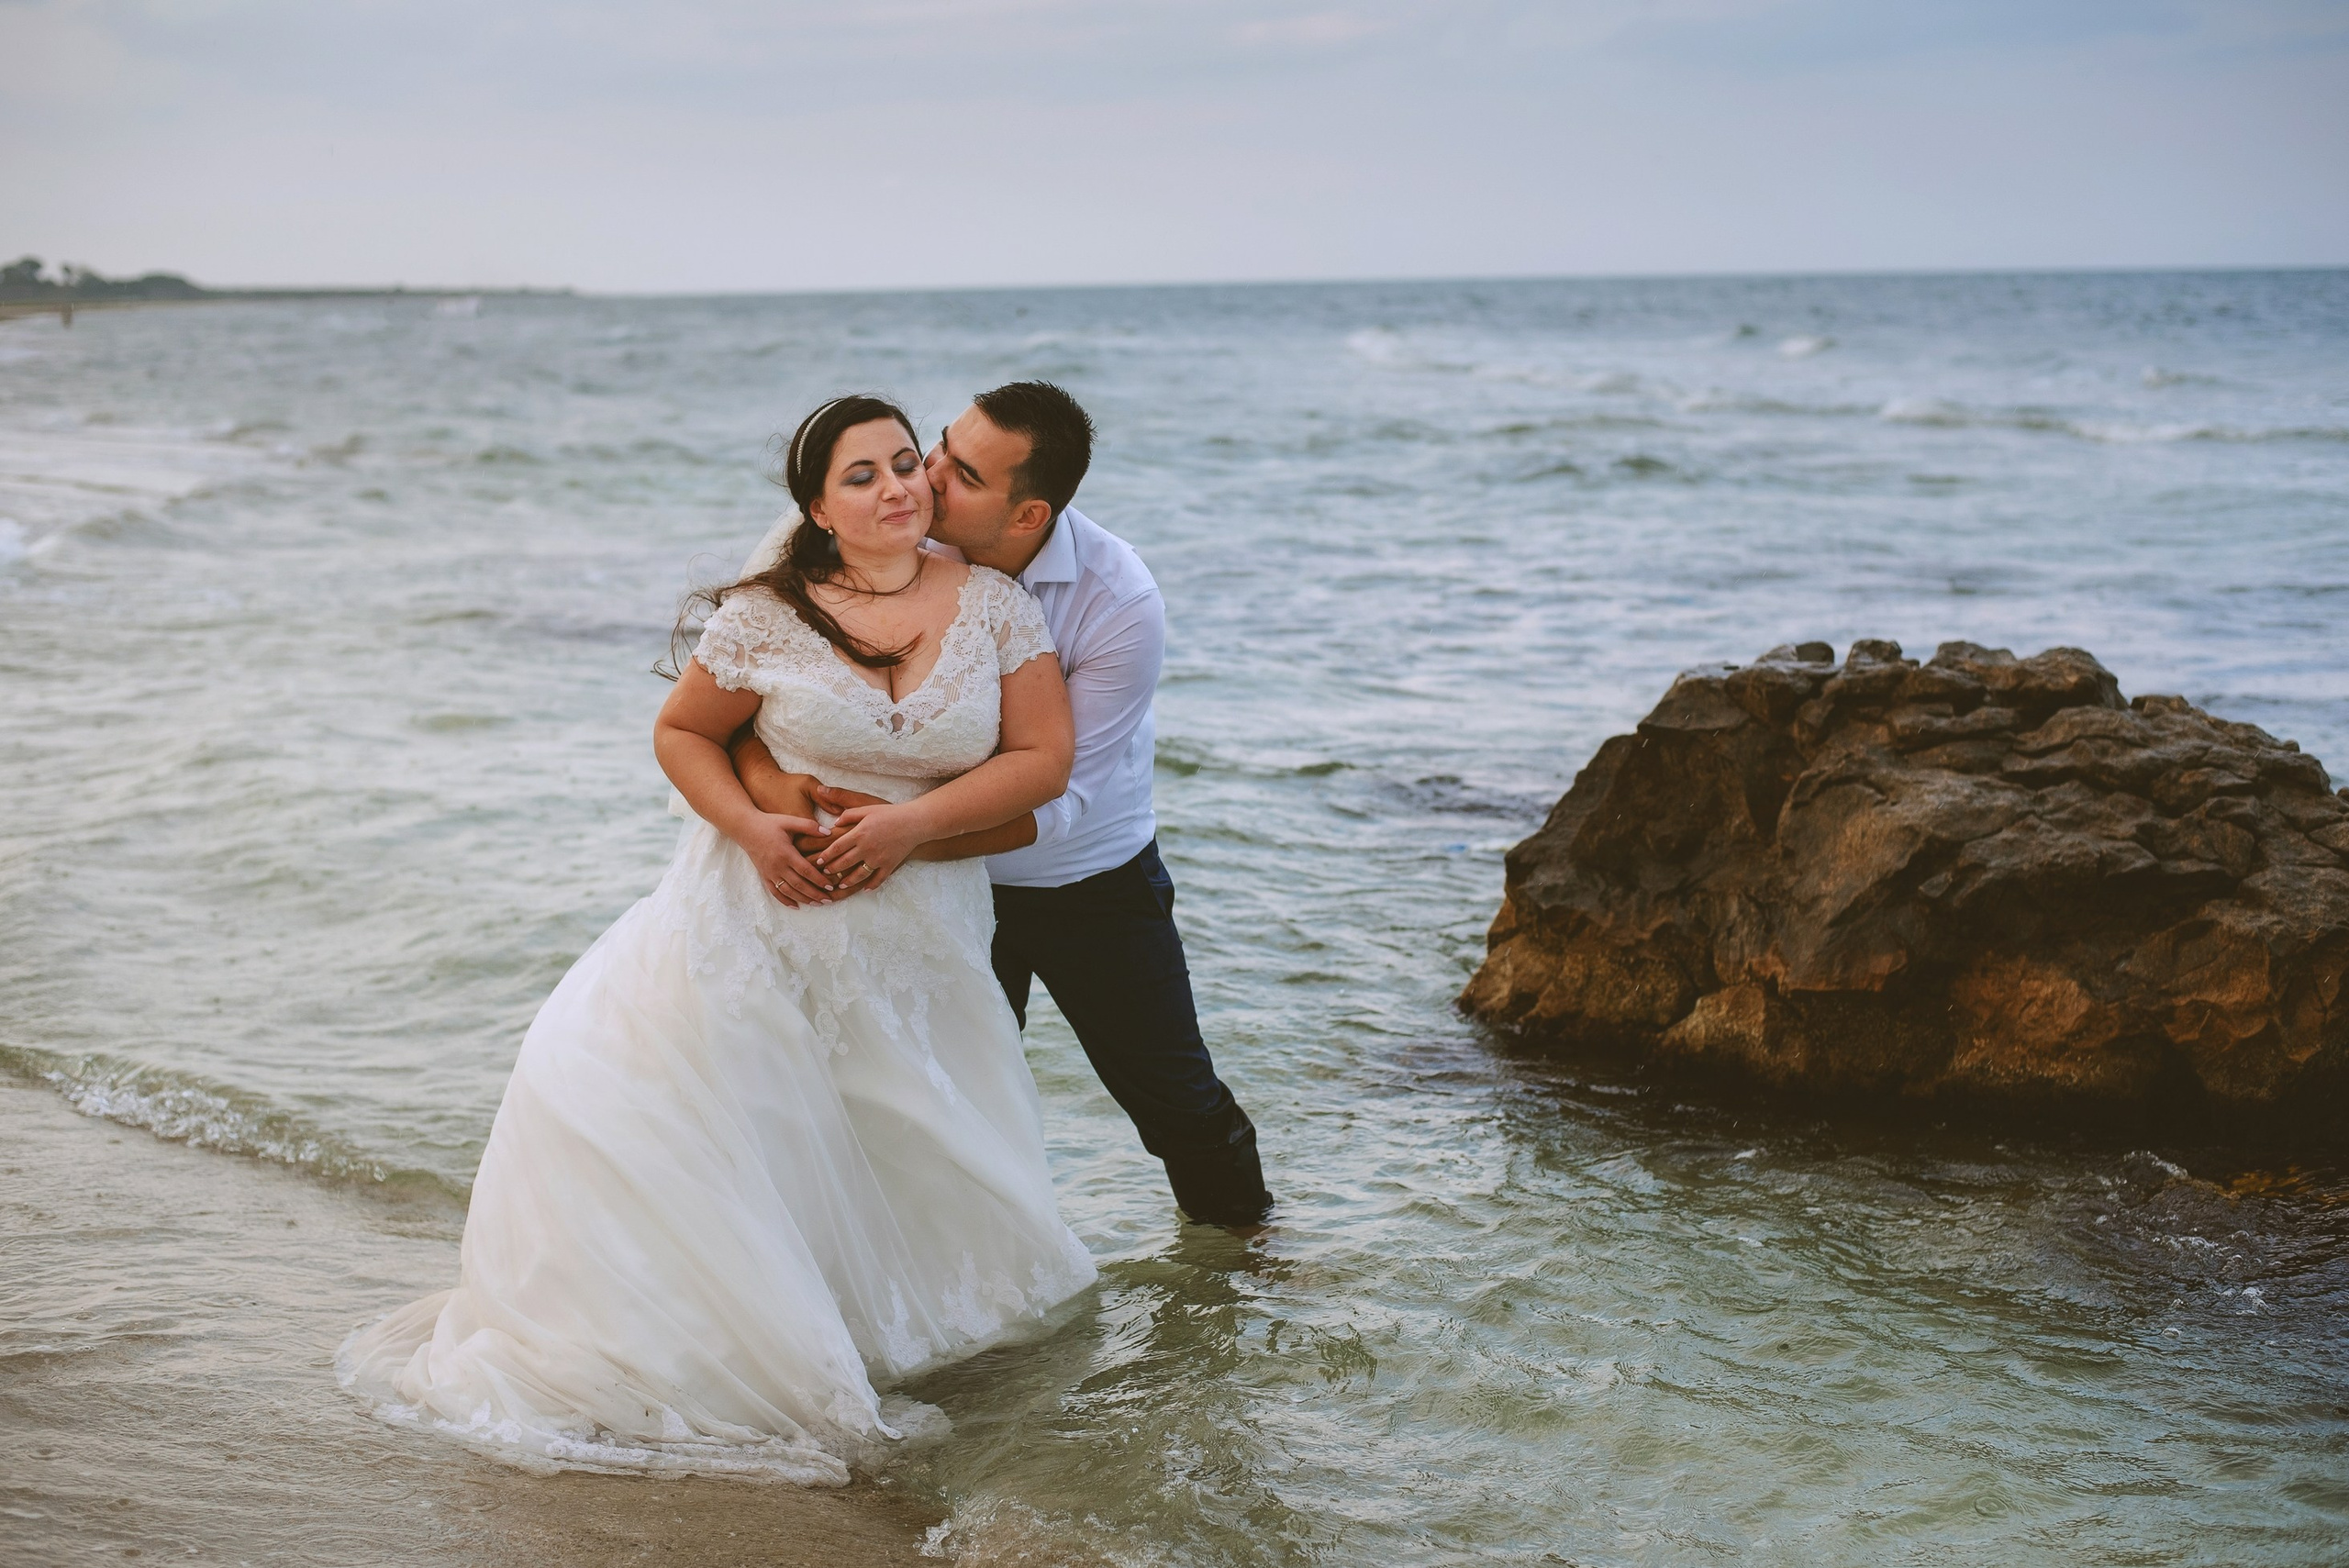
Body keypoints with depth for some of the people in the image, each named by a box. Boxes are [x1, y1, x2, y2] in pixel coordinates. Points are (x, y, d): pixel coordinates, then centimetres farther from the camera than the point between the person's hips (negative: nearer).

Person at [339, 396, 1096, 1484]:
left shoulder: (994, 605, -3)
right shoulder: (767, 616, -7)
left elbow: (1045, 757, -6)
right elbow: (681, 733, 4)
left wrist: (913, 820, -17)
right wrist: (750, 826, -14)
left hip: (913, 935, 1)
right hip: (761, 908, -1)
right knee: (619, 1070, -9)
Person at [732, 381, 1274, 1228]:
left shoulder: (1123, 607, -29)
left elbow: (1054, 798, -29)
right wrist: (763, 771, -38)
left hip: (1094, 881, -2)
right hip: (948, 879, 2)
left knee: (1175, 1097, 11)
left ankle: (1243, 1237, 39)